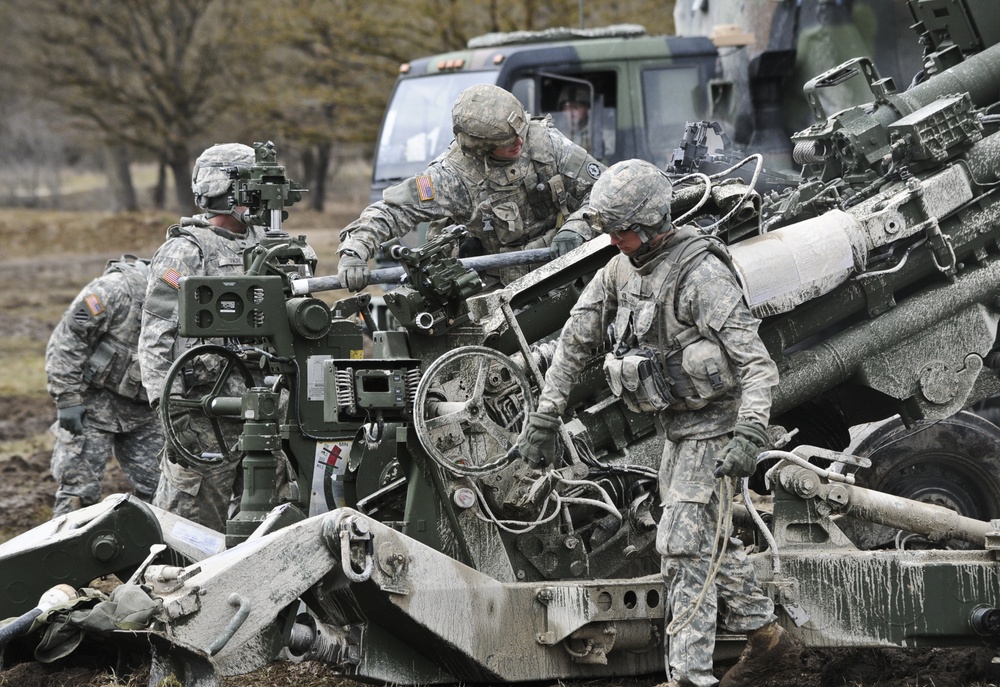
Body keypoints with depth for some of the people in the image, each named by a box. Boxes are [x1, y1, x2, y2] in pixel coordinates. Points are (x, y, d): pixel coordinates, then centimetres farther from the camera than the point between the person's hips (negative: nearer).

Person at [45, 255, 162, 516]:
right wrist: (68, 400, -20)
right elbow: (65, 340, -18)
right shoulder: (116, 289, -22)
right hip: (93, 404, -6)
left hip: (140, 408, 6)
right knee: (79, 490, -7)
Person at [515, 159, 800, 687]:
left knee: (682, 544, -12)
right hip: (677, 426, 9)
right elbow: (575, 341, 11)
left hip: (714, 426, -9)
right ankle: (766, 635, 32)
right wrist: (544, 416, 8)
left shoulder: (700, 273, -24)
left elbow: (756, 361, -28)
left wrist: (750, 434, -39)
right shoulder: (619, 270, 2)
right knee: (702, 536, 18)